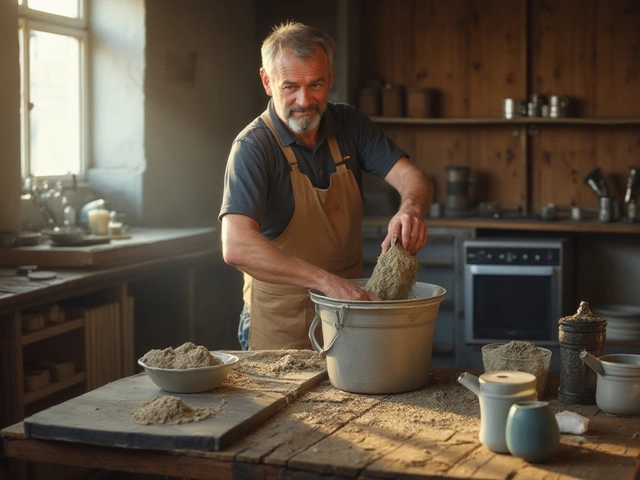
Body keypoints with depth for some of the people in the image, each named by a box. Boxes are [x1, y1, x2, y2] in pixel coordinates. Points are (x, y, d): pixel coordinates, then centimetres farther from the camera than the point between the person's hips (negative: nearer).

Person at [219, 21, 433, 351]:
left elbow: (410, 176, -8)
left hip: (350, 305, 5)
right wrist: (328, 282, -41)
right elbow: (236, 247, -31)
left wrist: (411, 209, -33)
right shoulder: (253, 147, -19)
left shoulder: (351, 125, 0)